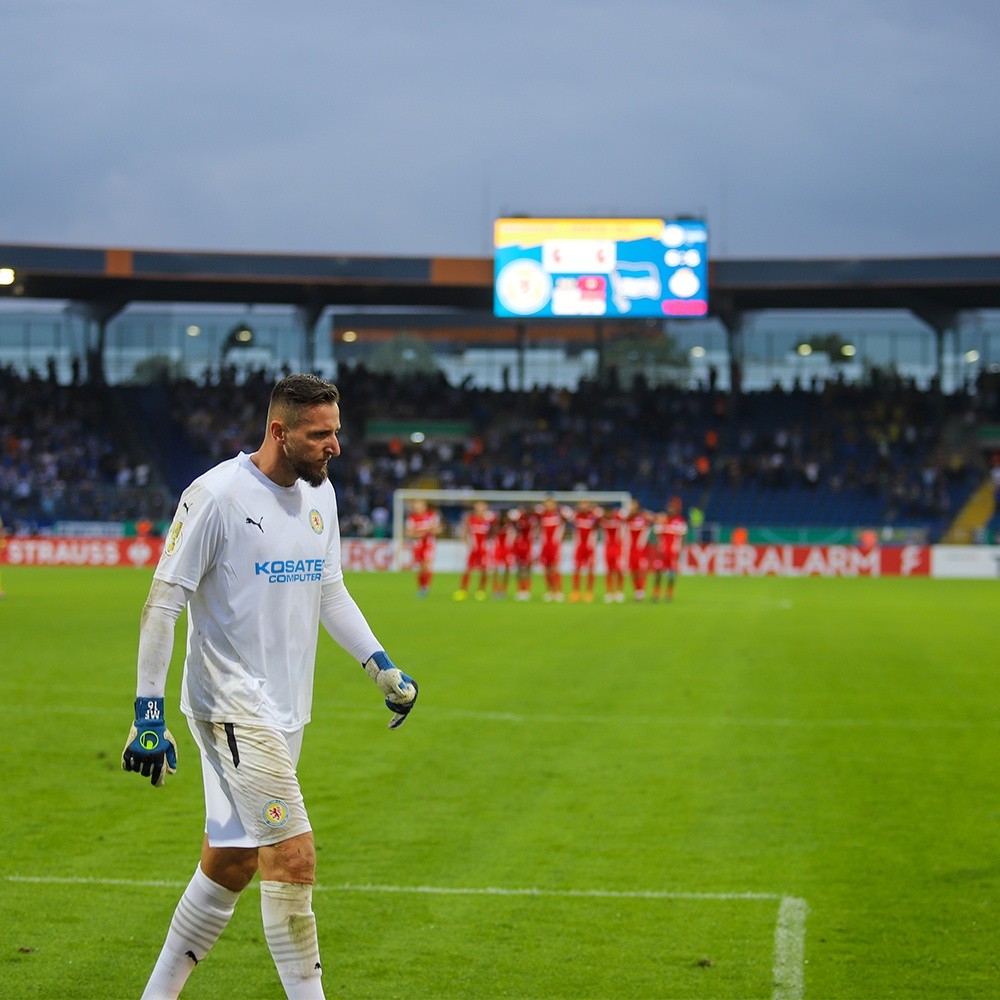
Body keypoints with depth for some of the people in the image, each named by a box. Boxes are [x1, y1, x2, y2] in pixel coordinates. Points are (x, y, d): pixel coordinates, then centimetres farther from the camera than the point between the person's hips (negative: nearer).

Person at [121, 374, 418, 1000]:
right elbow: (163, 603, -12)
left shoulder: (320, 493, 9)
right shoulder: (216, 495, -14)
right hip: (232, 705, -8)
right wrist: (148, 713, -14)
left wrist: (381, 665, 10)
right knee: (293, 856, -13)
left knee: (230, 861, 11)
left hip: (284, 710, 8)